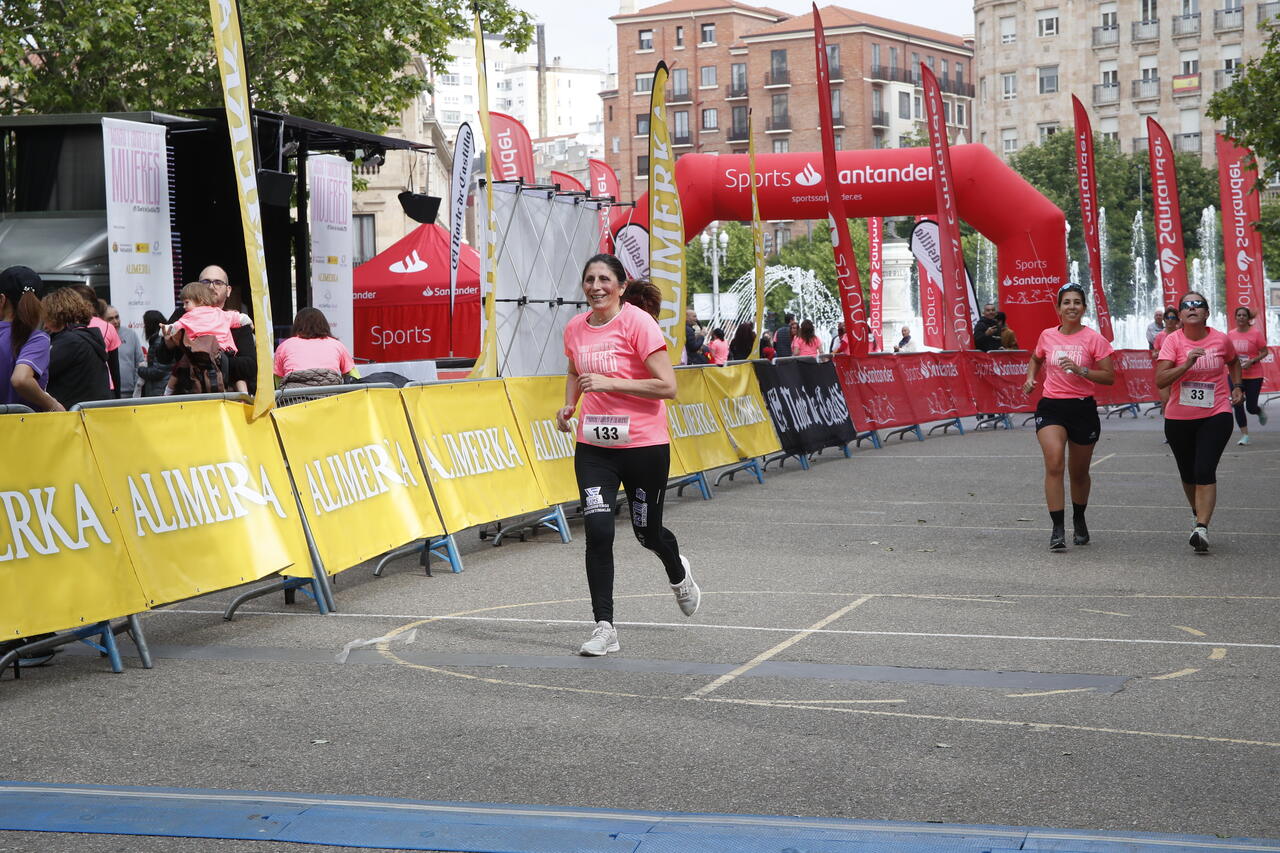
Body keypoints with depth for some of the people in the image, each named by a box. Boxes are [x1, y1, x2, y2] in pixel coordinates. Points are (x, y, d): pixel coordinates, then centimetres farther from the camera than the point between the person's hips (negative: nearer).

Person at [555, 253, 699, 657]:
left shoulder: (638, 322, -13)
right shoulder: (575, 328, 3)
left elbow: (667, 386, -17)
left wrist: (609, 383, -22)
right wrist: (569, 405, 6)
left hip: (644, 445, -3)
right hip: (593, 445, 4)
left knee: (647, 532, 11)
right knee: (597, 530, -11)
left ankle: (679, 573, 47)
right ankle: (604, 627, -4)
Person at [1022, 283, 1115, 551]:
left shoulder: (1094, 339, -5)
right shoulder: (1047, 336, 5)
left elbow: (1109, 377, -8)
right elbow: (1035, 359, 27)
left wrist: (1081, 370, -22)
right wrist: (1030, 378, 9)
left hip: (1083, 408, -1)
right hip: (1050, 407, 1)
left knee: (1079, 472, 13)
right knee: (1054, 462, -20)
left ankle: (1079, 521, 39)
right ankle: (1058, 529, -20)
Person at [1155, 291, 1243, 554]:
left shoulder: (1221, 340, -2)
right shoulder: (1173, 341, -8)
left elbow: (1233, 361, 23)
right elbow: (1160, 380, -19)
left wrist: (1237, 387, 11)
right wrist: (1187, 364, -30)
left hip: (1216, 416, -1)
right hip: (1179, 418, 1)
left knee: (1205, 471, -17)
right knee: (1188, 473, 16)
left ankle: (1201, 529, -21)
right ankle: (1199, 514, 42)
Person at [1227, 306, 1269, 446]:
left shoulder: (1256, 333, -10)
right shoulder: (1231, 334, 2)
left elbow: (1265, 352, -5)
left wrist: (1252, 361, -19)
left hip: (1253, 376, -3)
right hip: (1236, 375, 3)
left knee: (1251, 407, 0)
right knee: (1238, 405, -6)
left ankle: (1261, 413, 39)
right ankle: (1244, 435, 4)